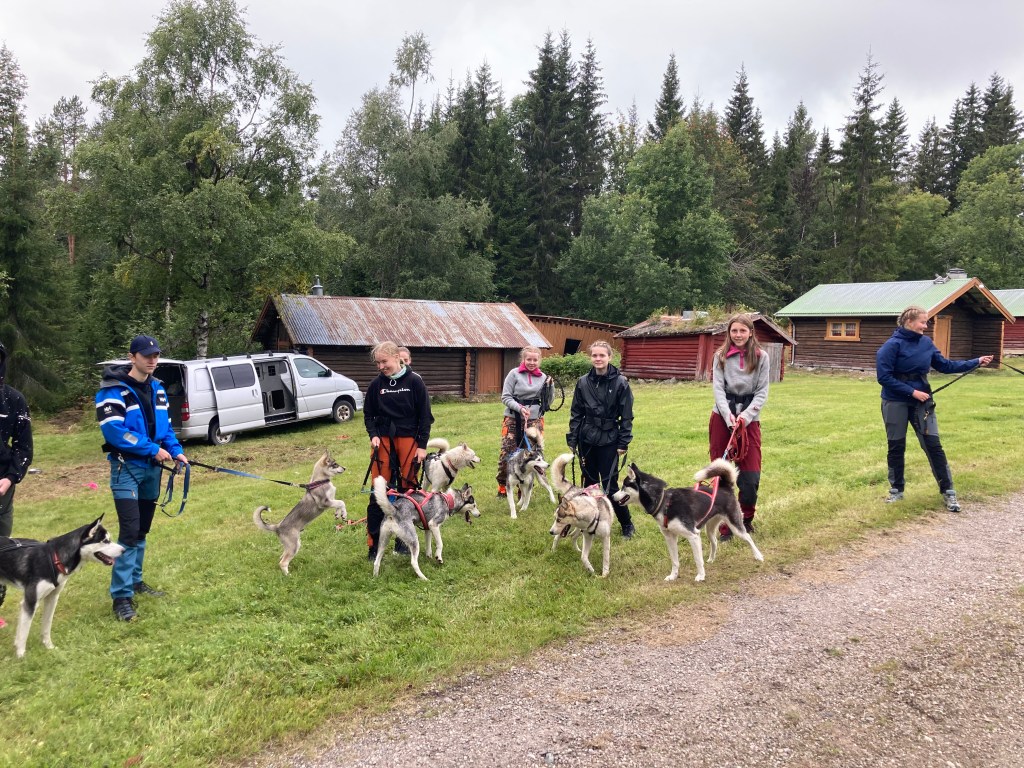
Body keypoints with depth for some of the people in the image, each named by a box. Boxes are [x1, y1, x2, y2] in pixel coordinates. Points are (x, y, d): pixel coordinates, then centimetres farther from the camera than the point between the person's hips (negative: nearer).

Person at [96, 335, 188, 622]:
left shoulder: (157, 389, 9)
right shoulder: (113, 390, -13)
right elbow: (113, 430, -22)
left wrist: (175, 451, -2)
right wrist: (153, 449, -23)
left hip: (152, 468, 7)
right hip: (126, 468, -7)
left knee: (142, 530, 15)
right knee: (129, 531, -12)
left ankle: (135, 580, 29)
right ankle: (121, 595, -6)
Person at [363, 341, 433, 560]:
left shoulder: (414, 381, -3)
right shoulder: (376, 384, 3)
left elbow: (425, 415, -1)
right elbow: (368, 414, 12)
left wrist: (422, 445, -5)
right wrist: (373, 435, -5)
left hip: (408, 441, -1)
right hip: (383, 441, 1)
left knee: (407, 490, 5)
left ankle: (403, 540, 17)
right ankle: (373, 545, 4)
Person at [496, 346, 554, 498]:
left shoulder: (543, 377, 5)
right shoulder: (514, 374, -3)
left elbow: (548, 402, 8)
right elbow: (505, 397, -4)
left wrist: (550, 386, -7)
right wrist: (519, 408, -18)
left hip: (534, 420, 2)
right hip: (513, 419, -2)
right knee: (506, 453, -2)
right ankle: (502, 487, 14)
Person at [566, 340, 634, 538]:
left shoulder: (620, 383, -7)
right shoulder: (583, 382, 1)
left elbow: (626, 416, -4)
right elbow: (576, 413, 7)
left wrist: (623, 443, -7)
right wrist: (572, 440, 4)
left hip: (609, 441, -3)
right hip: (587, 440, 3)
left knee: (610, 485, -2)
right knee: (590, 483, 11)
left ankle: (627, 524, 14)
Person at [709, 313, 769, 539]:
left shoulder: (761, 357, 2)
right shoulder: (720, 356, 3)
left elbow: (762, 392, 0)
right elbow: (718, 388, -3)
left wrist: (745, 416, -14)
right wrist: (729, 416, -17)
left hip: (749, 418, 0)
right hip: (722, 418, 1)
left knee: (751, 475, -3)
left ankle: (747, 519, 22)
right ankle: (724, 525, 10)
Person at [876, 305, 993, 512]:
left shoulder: (926, 343, 3)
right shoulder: (893, 345, -14)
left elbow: (945, 365, 11)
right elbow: (883, 377, -18)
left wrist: (976, 362, 5)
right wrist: (912, 391, -20)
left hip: (921, 401, 4)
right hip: (896, 403, -4)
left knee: (933, 445, 1)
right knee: (896, 447, 7)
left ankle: (948, 492, 8)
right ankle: (896, 489, 22)